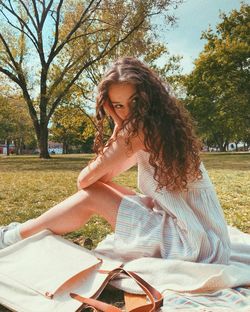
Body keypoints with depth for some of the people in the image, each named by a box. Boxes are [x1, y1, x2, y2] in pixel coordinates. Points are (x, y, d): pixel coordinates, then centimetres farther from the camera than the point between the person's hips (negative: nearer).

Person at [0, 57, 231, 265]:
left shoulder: (144, 127, -19)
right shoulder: (162, 124, 9)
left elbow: (85, 180, -15)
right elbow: (104, 175, 9)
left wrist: (119, 128, -10)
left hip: (195, 249, -9)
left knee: (92, 196, -8)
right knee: (100, 187, 8)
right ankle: (28, 229, 21)